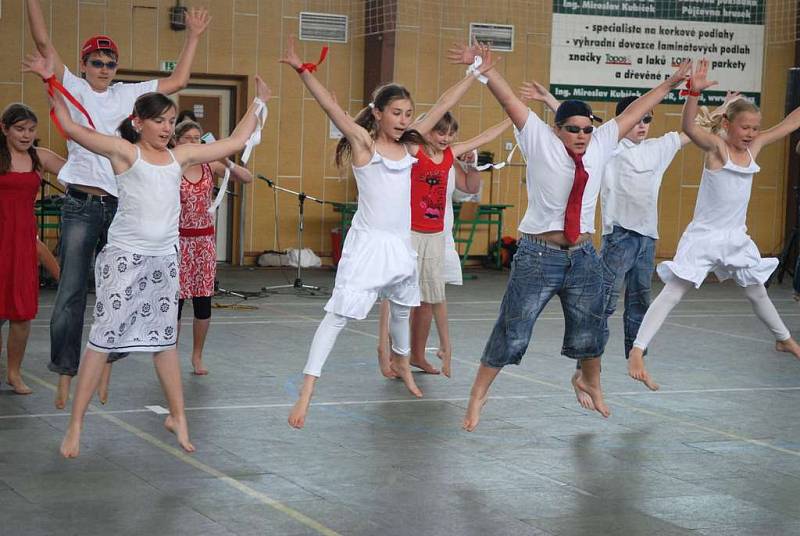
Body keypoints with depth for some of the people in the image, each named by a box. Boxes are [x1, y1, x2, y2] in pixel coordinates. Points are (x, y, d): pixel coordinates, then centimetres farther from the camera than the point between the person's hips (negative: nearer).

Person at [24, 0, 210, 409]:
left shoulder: (129, 95, 13)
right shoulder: (73, 90, 4)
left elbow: (177, 80, 16)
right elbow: (43, 43, -5)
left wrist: (193, 37, 16)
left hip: (121, 204, 4)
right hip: (82, 205, -4)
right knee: (72, 291, -6)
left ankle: (106, 364, 19)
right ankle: (65, 372, 0)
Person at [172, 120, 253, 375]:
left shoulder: (210, 166, 4)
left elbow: (247, 178, 1)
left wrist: (227, 163, -16)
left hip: (205, 239, 3)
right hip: (178, 238, -3)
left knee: (203, 300, 5)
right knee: (176, 298, -2)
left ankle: (197, 356, 18)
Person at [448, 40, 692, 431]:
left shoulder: (600, 145, 6)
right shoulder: (540, 142, -5)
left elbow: (634, 111, 15)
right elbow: (508, 99, -12)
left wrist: (670, 84, 19)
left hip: (583, 257, 5)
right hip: (538, 256, -5)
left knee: (589, 330, 19)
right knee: (512, 332, -2)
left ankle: (590, 383, 45)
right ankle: (478, 394, 11)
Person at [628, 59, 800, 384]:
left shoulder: (754, 147, 5)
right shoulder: (715, 145, -14)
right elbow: (689, 127, -34)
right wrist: (695, 92, -49)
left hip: (736, 238, 7)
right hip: (704, 236, -7)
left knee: (757, 293, 25)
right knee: (672, 293, -12)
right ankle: (637, 350, -16)